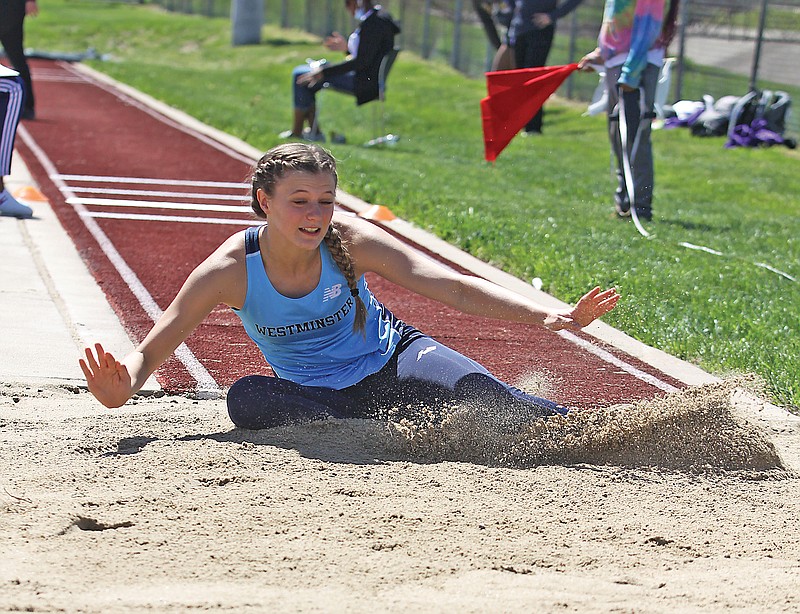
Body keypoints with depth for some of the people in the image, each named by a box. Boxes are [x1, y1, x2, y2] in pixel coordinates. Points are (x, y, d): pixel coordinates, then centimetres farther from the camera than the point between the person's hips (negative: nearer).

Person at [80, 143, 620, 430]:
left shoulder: (350, 242, -21)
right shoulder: (229, 272, -21)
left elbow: (453, 288, -25)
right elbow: (151, 351, -19)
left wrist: (548, 317, -38)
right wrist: (124, 388, -44)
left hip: (390, 361, 0)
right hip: (315, 393, 1)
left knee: (475, 390, -29)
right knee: (246, 398, -32)